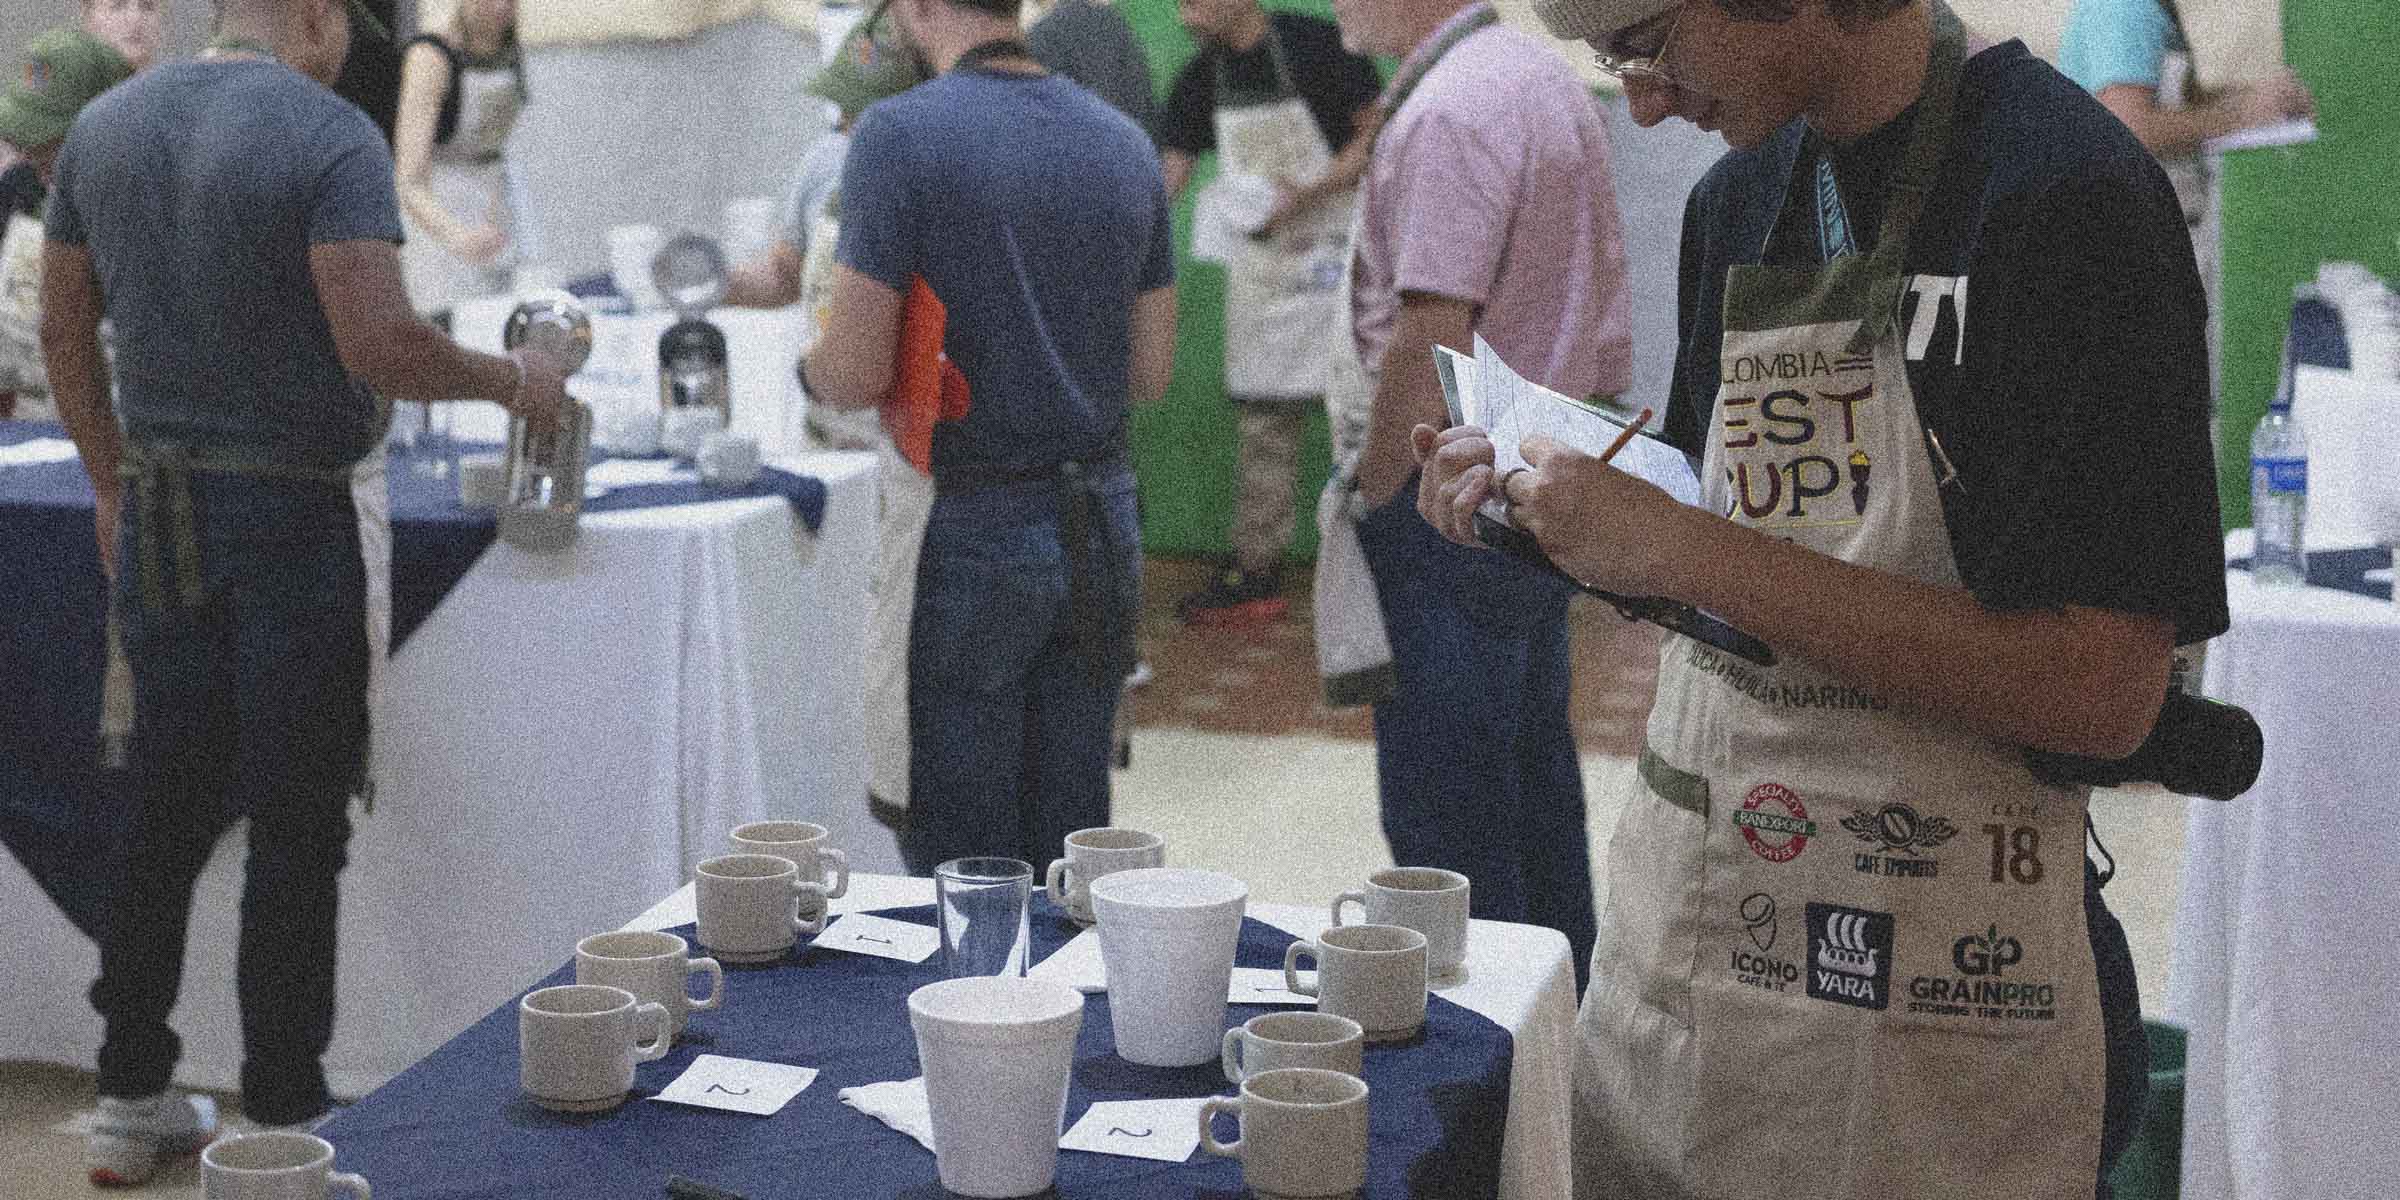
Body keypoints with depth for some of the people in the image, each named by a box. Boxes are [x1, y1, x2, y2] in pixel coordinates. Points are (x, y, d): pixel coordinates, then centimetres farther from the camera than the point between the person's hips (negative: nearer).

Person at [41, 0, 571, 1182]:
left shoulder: (102, 127, 7)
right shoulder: (329, 134, -14)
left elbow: (63, 331, 13)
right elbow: (380, 347, -22)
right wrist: (509, 379, -6)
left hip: (158, 519, 6)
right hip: (291, 518, -6)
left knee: (166, 812, 16)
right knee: (295, 830, 3)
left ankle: (132, 1098, 24)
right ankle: (284, 1122, 10)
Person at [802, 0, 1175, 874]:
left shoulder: (900, 135, -13)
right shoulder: (1123, 142, 5)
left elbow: (854, 375, -15)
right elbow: (1150, 372, 9)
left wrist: (809, 368, 7)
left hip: (970, 533, -5)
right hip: (1101, 526, 6)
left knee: (961, 861, 6)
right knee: (1071, 843, 15)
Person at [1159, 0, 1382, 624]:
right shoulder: (1202, 77, 5)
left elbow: (1378, 134, -10)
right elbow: (1167, 173, 4)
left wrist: (1308, 194, -21)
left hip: (1333, 256, -5)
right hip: (1259, 265, 5)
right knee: (1263, 423, 8)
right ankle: (1256, 572, 15)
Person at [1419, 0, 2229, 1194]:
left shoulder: (2066, 190, -16)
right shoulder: (1737, 197, 7)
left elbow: (2099, 691, -22)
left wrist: (1679, 551, -22)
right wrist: (1532, 503, -1)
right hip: (1671, 951, 7)